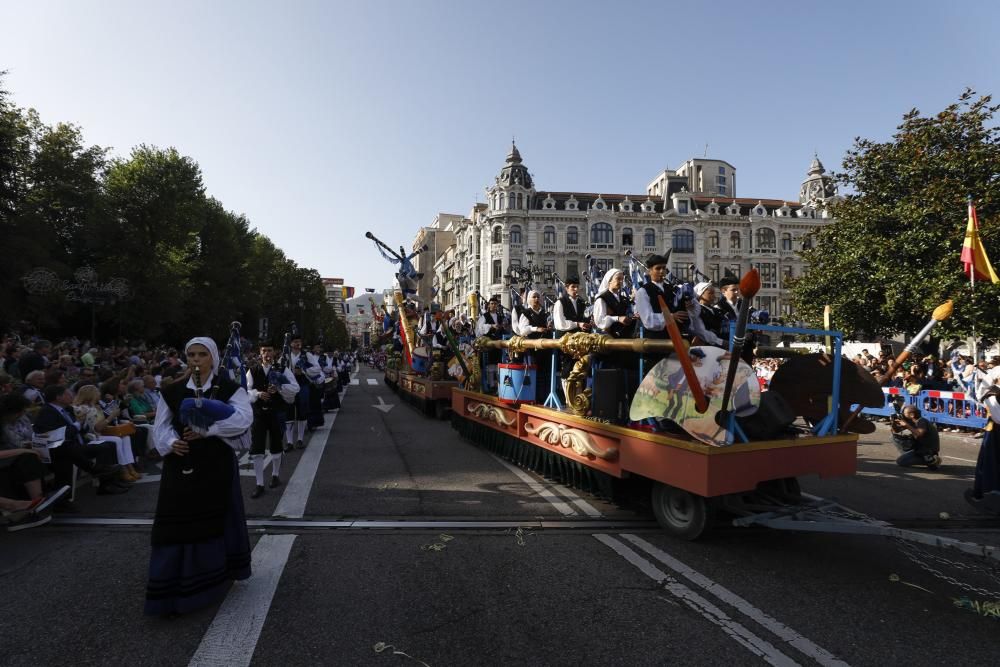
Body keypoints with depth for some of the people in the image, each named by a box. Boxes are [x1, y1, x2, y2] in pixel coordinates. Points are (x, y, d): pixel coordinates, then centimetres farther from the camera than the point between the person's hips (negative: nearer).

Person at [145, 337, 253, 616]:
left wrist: (207, 429, -23)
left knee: (214, 518, 8)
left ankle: (213, 578, 28)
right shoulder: (173, 391, 5)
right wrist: (171, 442, -16)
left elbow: (244, 418, -18)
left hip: (216, 465, -2)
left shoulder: (229, 388, -4)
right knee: (176, 524, 1)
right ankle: (172, 589, 14)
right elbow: (161, 425, 5)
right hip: (180, 465, 2)